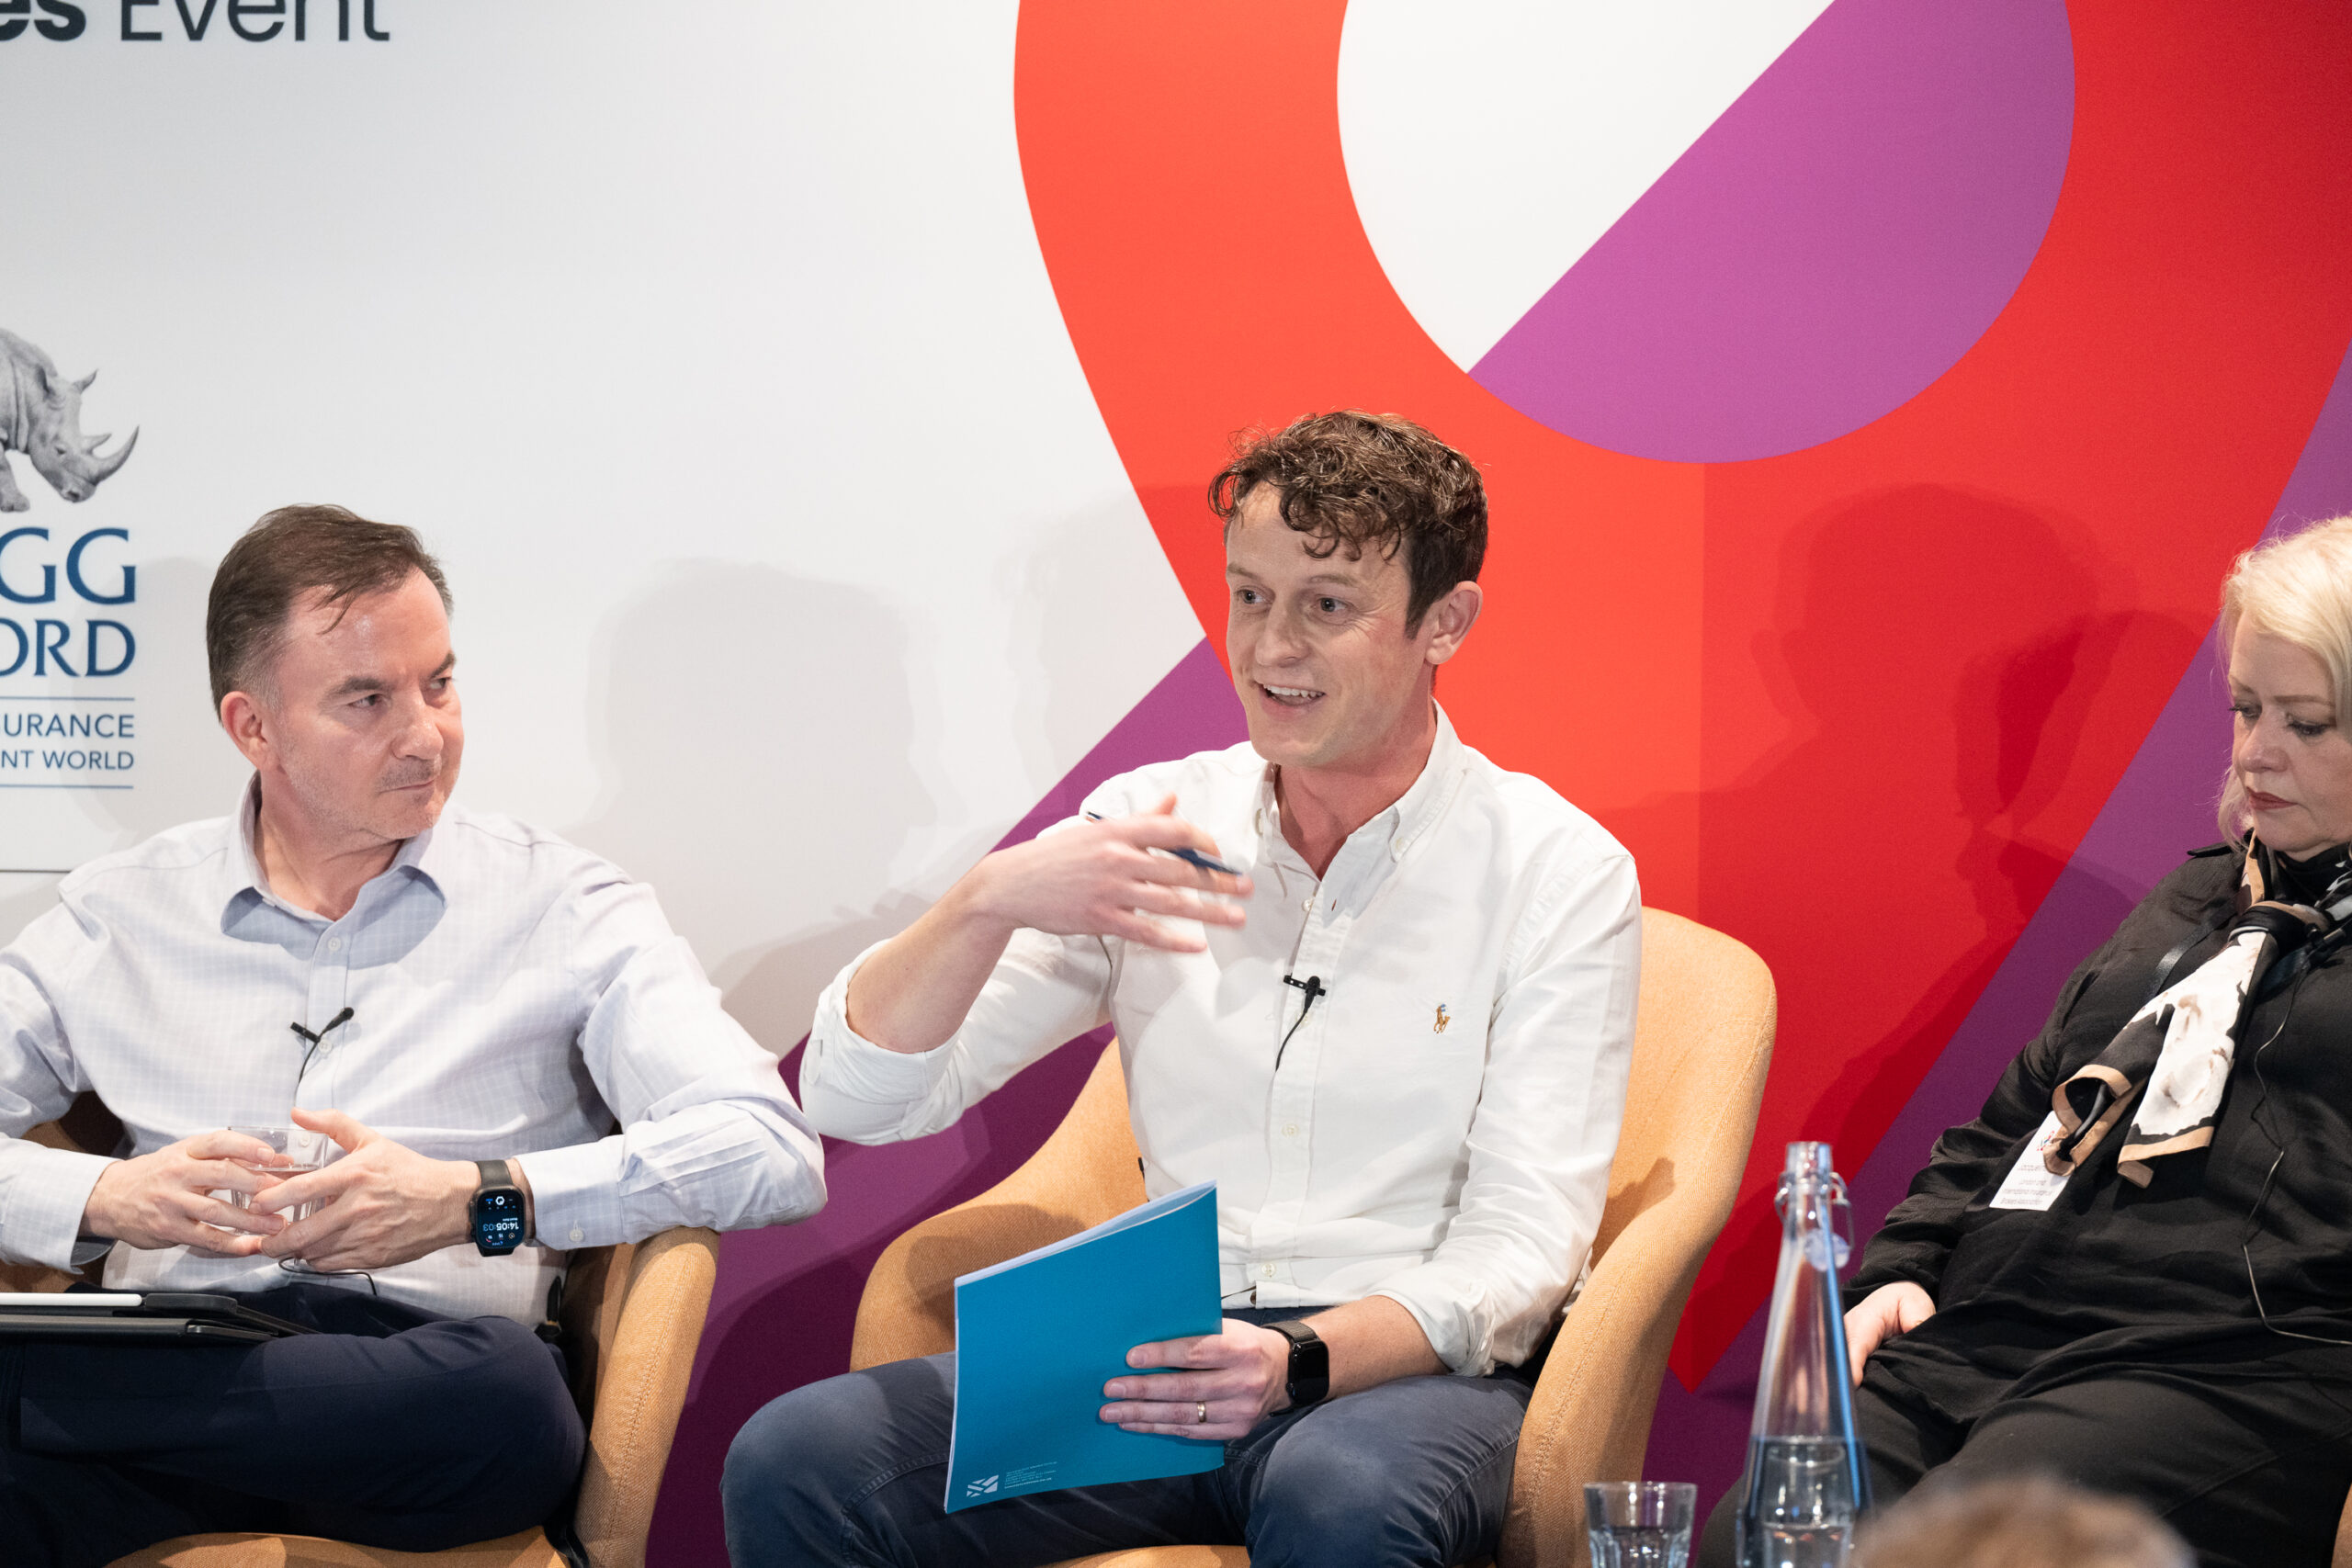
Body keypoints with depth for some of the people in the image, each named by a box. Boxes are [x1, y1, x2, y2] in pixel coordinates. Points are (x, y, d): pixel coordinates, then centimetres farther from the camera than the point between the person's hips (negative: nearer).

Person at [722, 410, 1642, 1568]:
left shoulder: (1557, 873, 0)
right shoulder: (1152, 824, 10)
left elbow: (1521, 1253, -8)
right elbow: (854, 1101, 4)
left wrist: (1303, 1362, -27)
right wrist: (993, 900, -15)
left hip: (1413, 1371, -3)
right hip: (1158, 1351, 4)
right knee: (792, 1460, -22)